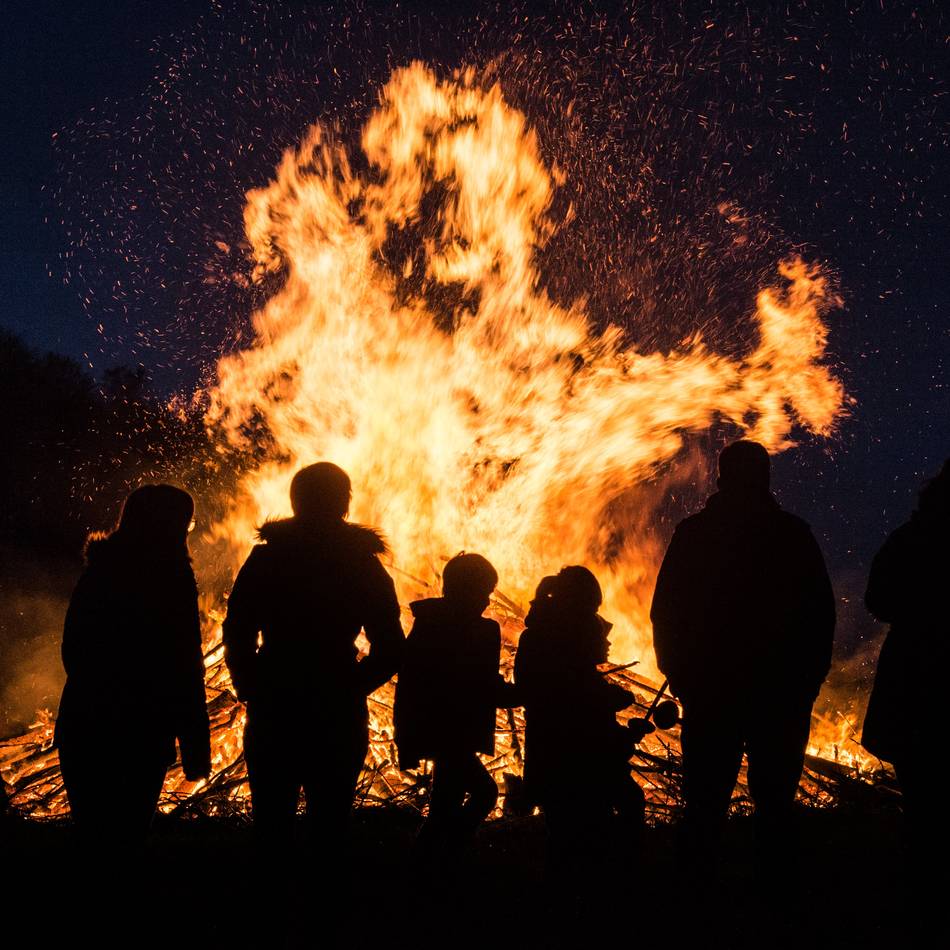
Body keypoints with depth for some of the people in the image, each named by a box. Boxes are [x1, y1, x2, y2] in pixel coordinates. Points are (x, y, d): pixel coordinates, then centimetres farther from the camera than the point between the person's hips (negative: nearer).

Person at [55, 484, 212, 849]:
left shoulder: (97, 570, 5)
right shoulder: (170, 575, -12)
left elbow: (73, 651, 13)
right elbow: (185, 663, -13)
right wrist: (195, 744, -8)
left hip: (83, 726, 5)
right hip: (143, 733, -5)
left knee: (94, 833, 15)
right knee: (127, 833, 8)